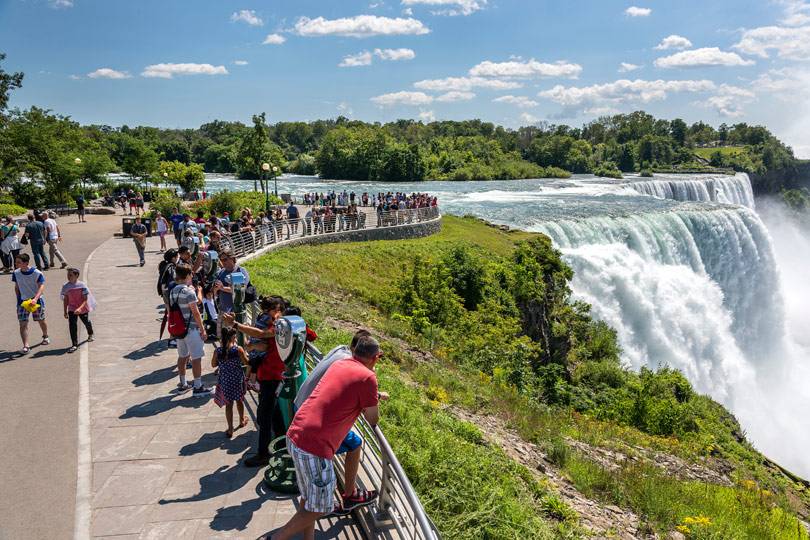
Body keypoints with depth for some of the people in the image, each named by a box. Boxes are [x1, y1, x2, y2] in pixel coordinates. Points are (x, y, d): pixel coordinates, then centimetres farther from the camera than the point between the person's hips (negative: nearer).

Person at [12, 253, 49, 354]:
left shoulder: (37, 273, -16)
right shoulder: (16, 273, -2)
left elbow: (41, 287, -23)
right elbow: (16, 287, 11)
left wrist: (35, 299, -37)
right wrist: (18, 299, 8)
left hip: (37, 301, -3)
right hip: (23, 301, 3)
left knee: (41, 320, 16)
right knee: (23, 324, -9)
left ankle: (45, 336, 44)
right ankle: (25, 346, -10)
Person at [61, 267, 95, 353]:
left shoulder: (82, 285, -16)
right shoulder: (66, 286, -6)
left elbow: (85, 299, -18)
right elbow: (65, 299, 5)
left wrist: (80, 308, -33)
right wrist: (65, 311, 6)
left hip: (83, 309, -1)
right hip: (72, 309, 2)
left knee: (86, 322, 19)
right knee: (72, 325, -15)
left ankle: (90, 334, 52)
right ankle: (74, 345, -11)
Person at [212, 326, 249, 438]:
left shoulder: (217, 351, -13)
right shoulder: (238, 349, -19)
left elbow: (213, 364, 2)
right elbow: (246, 362, -8)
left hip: (224, 380, 0)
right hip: (237, 379, 0)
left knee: (228, 404, 9)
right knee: (239, 400, 23)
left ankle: (230, 429, 10)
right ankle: (242, 420, 43)